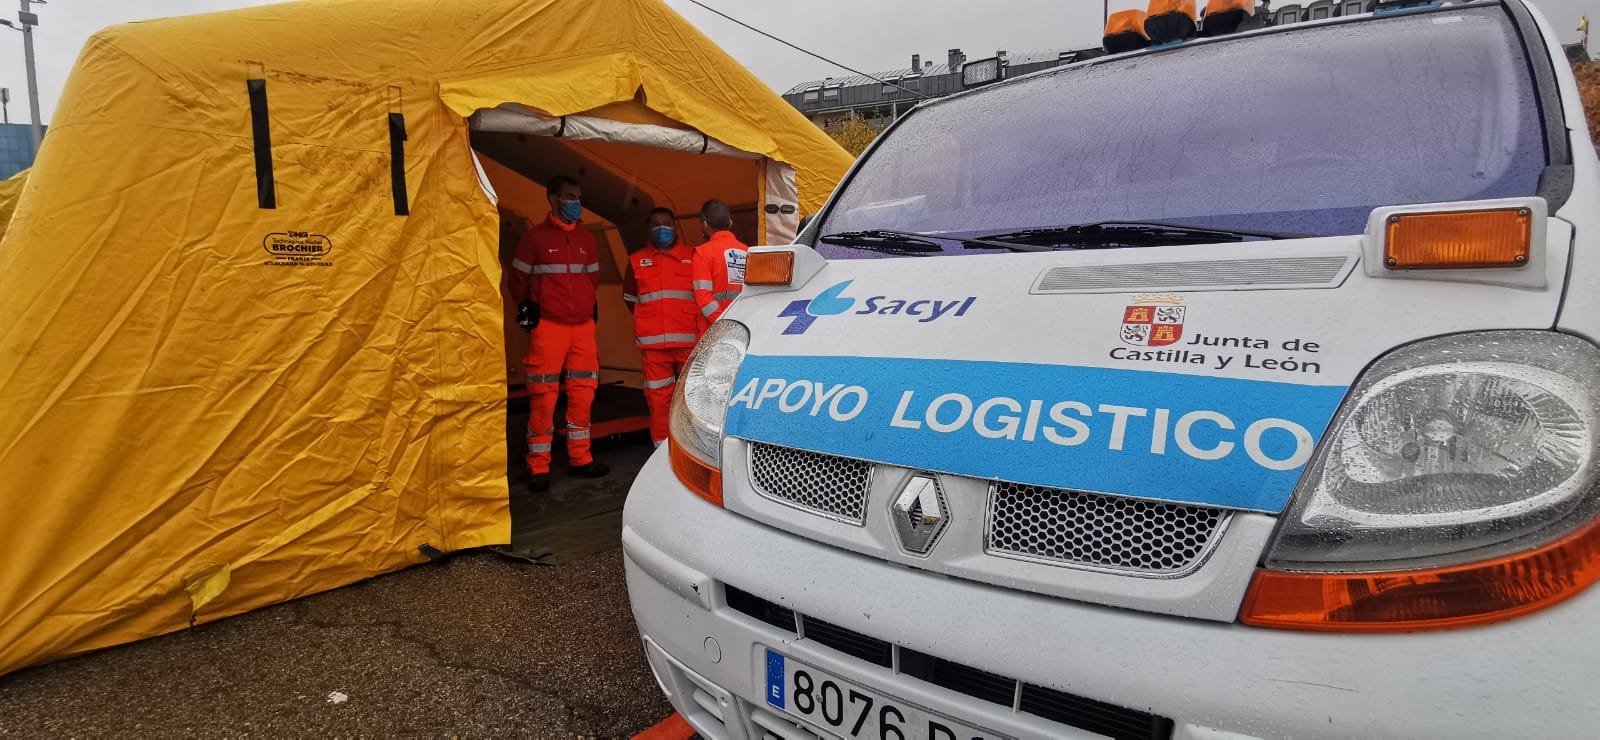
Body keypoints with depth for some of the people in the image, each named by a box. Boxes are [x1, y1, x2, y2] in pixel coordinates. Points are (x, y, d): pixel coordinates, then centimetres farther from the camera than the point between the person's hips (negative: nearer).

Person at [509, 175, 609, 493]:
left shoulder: (587, 239, 11)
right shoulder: (535, 237, -2)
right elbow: (519, 279, 5)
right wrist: (526, 306, 4)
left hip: (584, 325, 5)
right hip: (548, 326, -4)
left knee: (582, 394, 7)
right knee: (544, 397, -4)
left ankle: (580, 458, 19)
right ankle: (539, 467, 3)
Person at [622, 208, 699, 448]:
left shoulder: (692, 257, 8)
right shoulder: (637, 261, 12)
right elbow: (629, 297, 20)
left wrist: (693, 322, 3)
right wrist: (650, 321, 12)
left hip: (689, 340, -1)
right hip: (654, 344, 1)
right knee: (658, 397, 1)